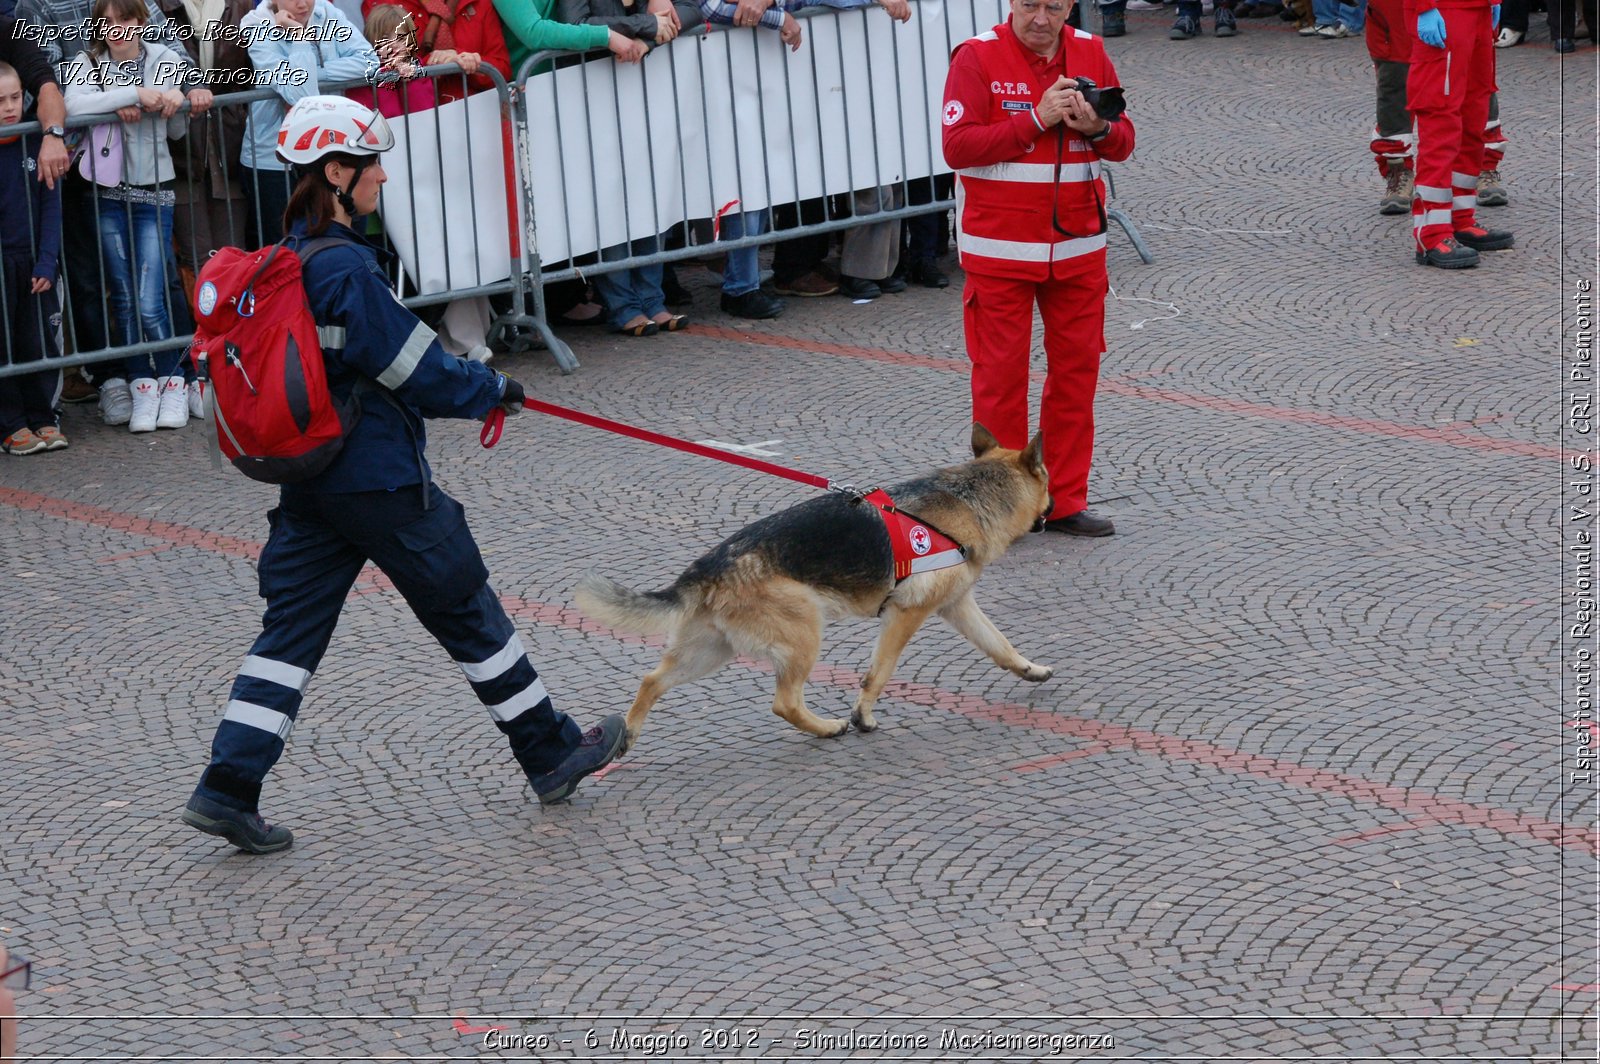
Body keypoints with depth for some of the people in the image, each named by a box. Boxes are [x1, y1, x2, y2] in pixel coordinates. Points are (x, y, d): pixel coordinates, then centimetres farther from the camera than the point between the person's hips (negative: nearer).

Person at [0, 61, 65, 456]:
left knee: (41, 342, 6)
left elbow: (51, 204, 2)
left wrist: (46, 261, -5)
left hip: (34, 261, 3)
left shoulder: (35, 143, -1)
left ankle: (43, 419, 18)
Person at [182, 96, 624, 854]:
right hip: (378, 478, -8)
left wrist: (469, 380, 18)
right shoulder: (343, 267, -20)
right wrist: (491, 391, -1)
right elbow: (408, 366, -17)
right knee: (466, 612, 6)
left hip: (311, 475, 8)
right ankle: (551, 755, 19)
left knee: (291, 627, 8)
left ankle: (228, 788, 1)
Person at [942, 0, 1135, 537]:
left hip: (1077, 246, 4)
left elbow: (1123, 143, 8)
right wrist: (1036, 119, -21)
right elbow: (957, 146, -17)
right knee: (1000, 375, 1)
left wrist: (1095, 127, -15)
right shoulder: (977, 58, -9)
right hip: (1000, 249, -4)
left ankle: (1065, 502, 15)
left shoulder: (1090, 53, 4)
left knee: (1076, 370, 6)